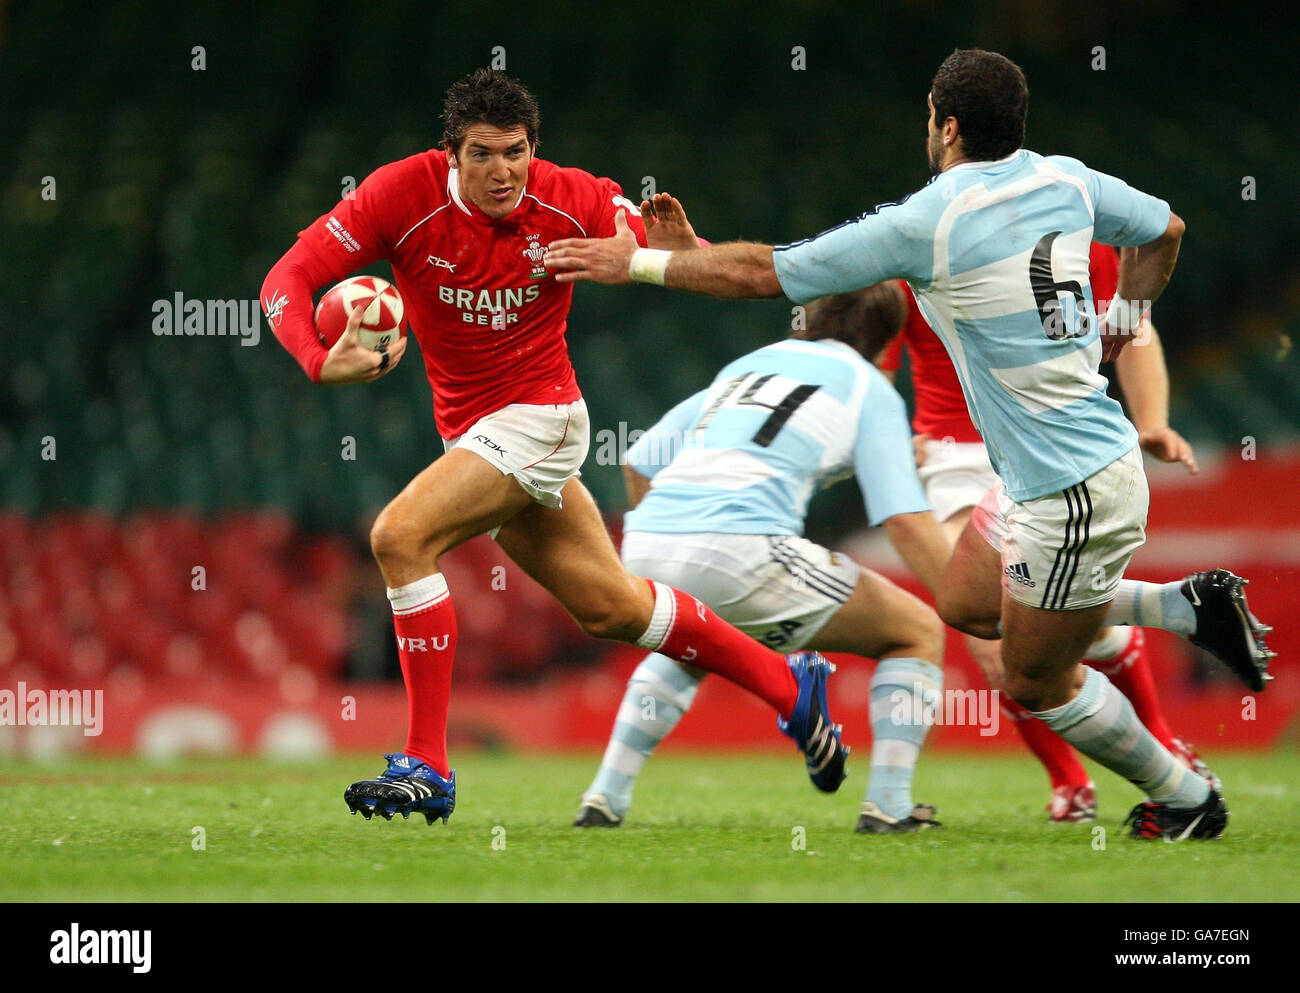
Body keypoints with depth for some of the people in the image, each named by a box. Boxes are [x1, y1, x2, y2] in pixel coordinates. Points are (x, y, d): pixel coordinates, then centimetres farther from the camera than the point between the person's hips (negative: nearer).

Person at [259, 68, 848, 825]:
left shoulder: (572, 201, -14)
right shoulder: (406, 193, -12)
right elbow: (288, 279, -15)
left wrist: (674, 251, -31)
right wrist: (319, 359, -34)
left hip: (537, 415, -4)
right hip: (474, 427, 5)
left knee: (400, 536, -24)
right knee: (611, 607, 14)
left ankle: (428, 768, -19)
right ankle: (791, 686, 32)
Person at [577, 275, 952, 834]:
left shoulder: (746, 365, 29)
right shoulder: (869, 391, 13)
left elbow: (638, 466, 29)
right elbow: (906, 522, 0)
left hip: (645, 543, 6)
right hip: (742, 545, -6)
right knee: (918, 633, 12)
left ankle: (606, 796, 28)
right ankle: (888, 804, 0)